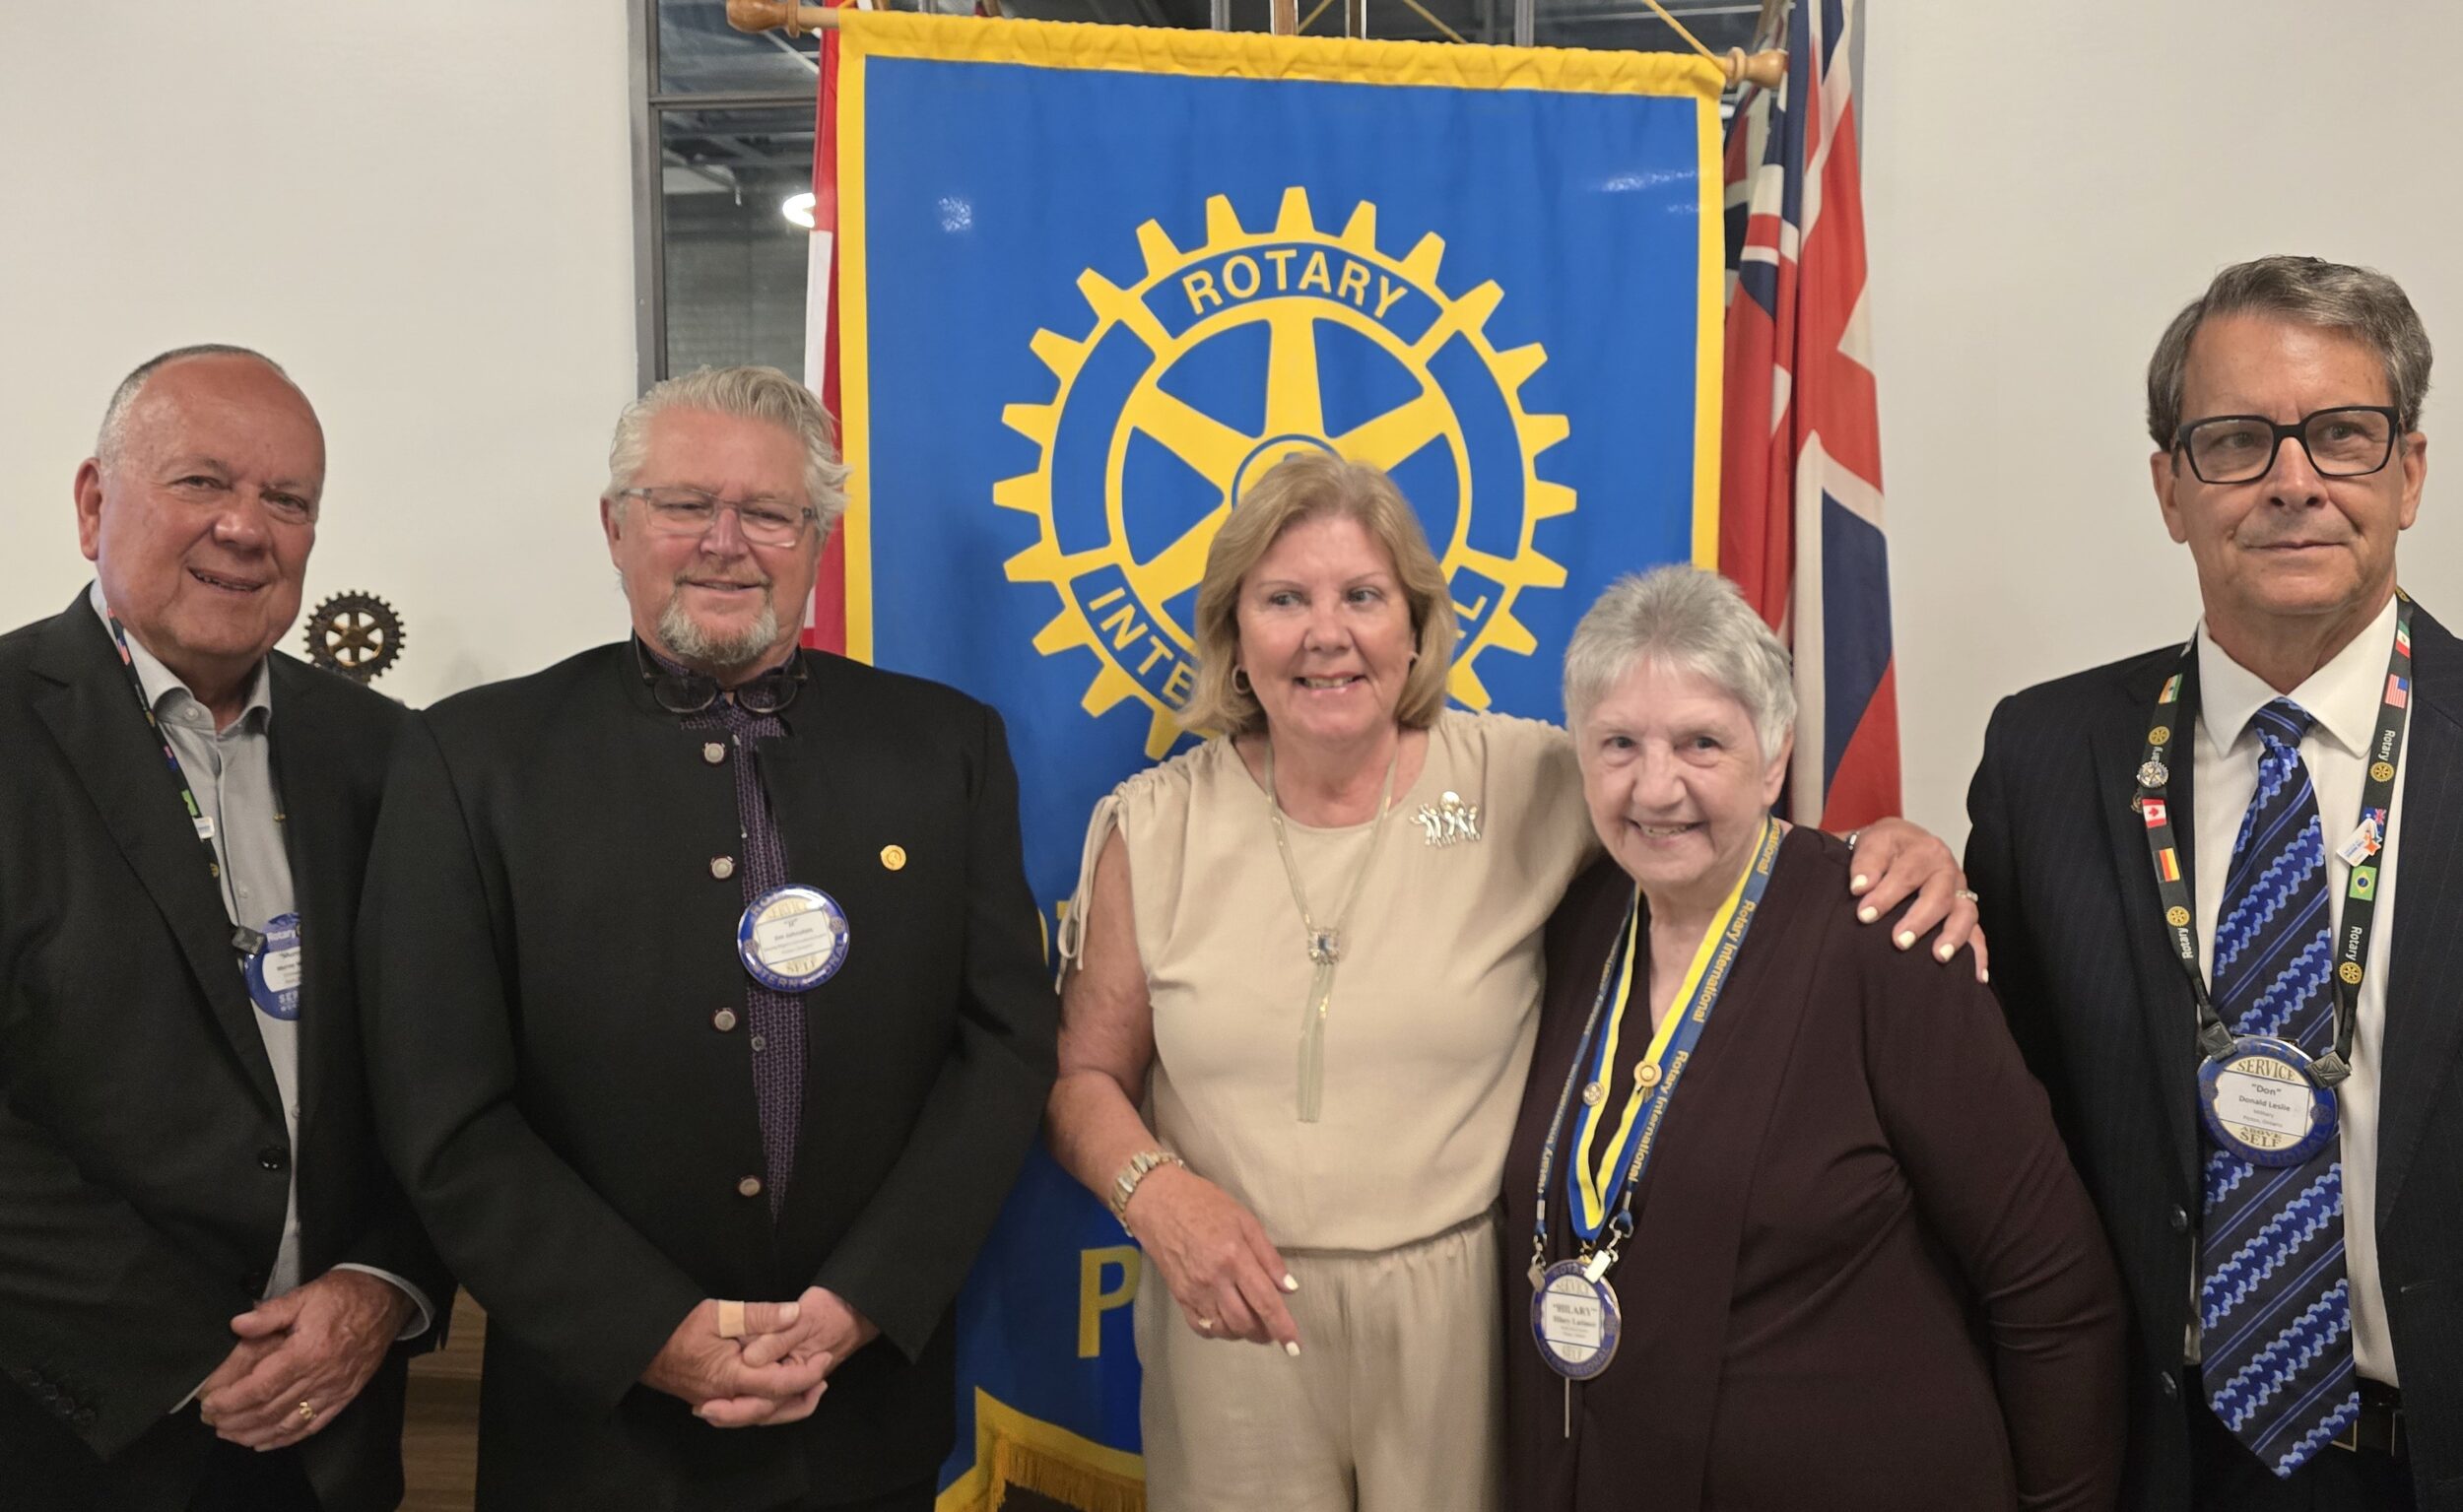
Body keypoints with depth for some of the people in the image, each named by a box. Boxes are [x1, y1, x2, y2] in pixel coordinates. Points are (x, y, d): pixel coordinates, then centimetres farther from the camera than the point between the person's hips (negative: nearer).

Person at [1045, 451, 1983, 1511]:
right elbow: (1086, 1076, 3)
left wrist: (1887, 850, -19)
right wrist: (1153, 1188, -16)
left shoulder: (1526, 782, -8)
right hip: (1238, 1325, 1)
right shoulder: (1155, 826, -3)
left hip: (1463, 1320, -1)